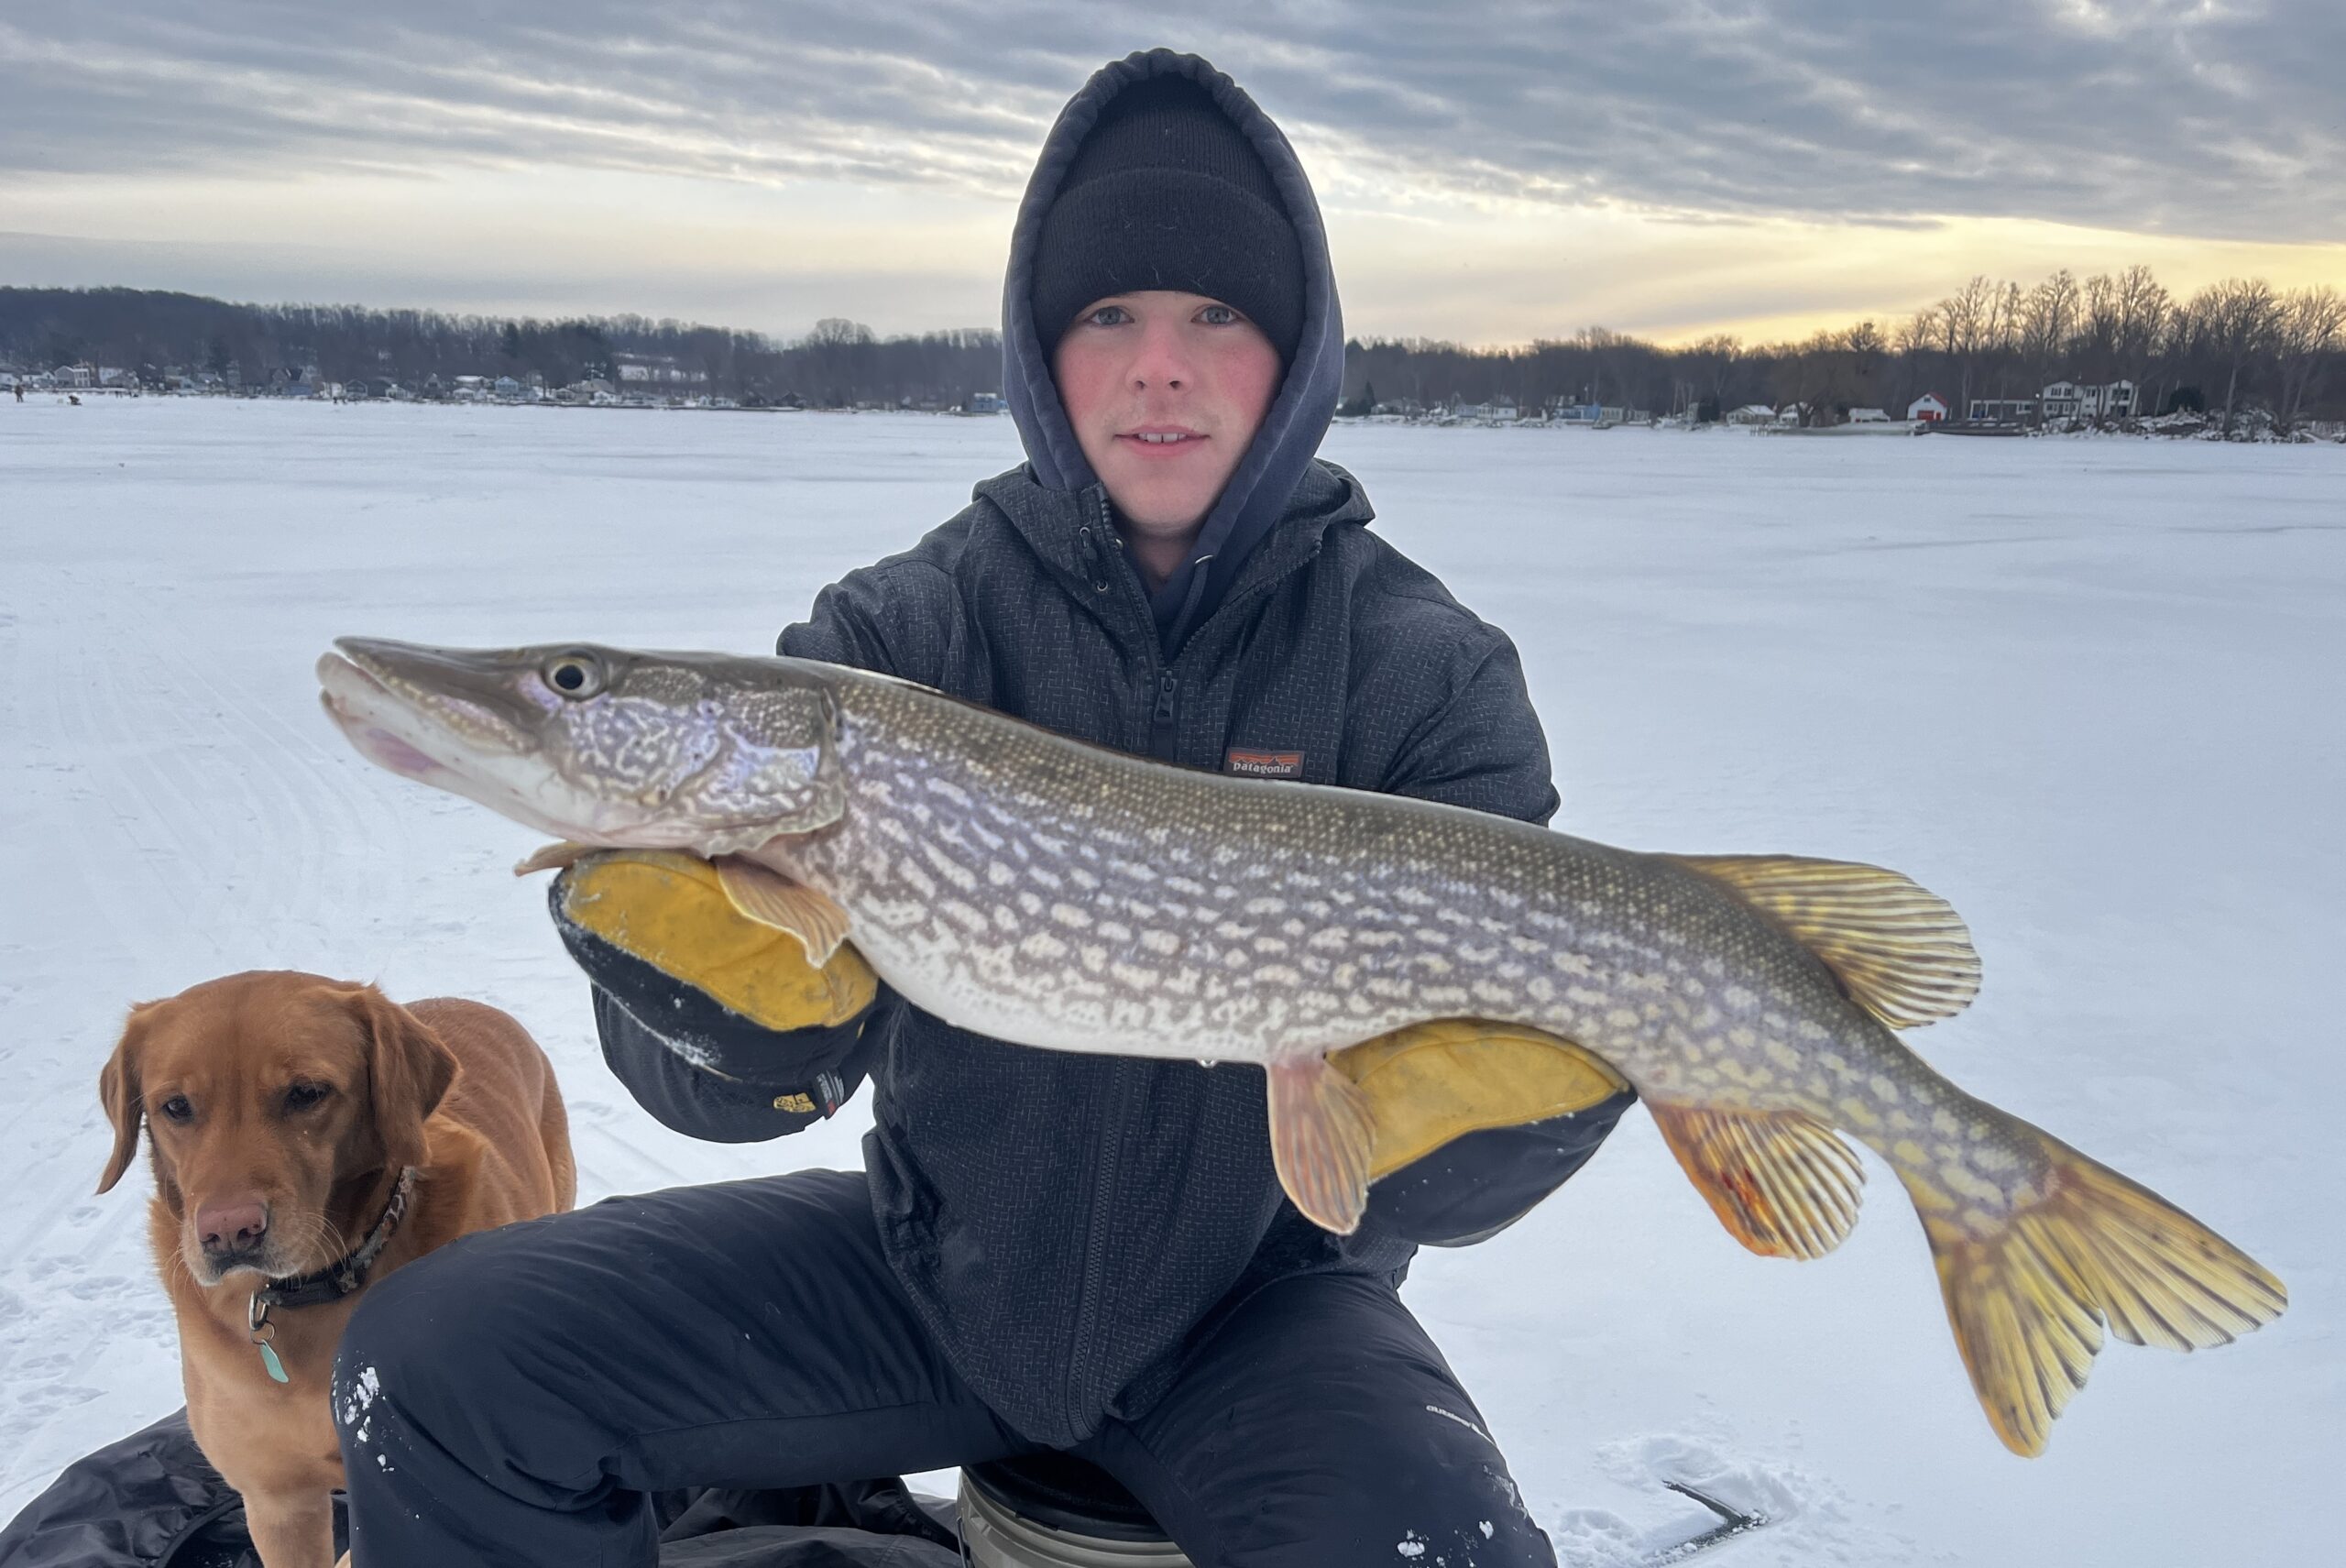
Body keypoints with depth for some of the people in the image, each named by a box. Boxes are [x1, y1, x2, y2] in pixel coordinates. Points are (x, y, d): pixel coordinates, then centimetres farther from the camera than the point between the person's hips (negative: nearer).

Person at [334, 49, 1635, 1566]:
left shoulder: (1430, 676, -11)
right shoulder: (908, 627, -8)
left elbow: (1446, 1172, -14)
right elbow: (738, 1079, -13)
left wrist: (1482, 1101, -36)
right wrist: (747, 997, -35)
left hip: (1261, 1289, -1)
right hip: (935, 1256, 2)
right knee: (436, 1362, -10)